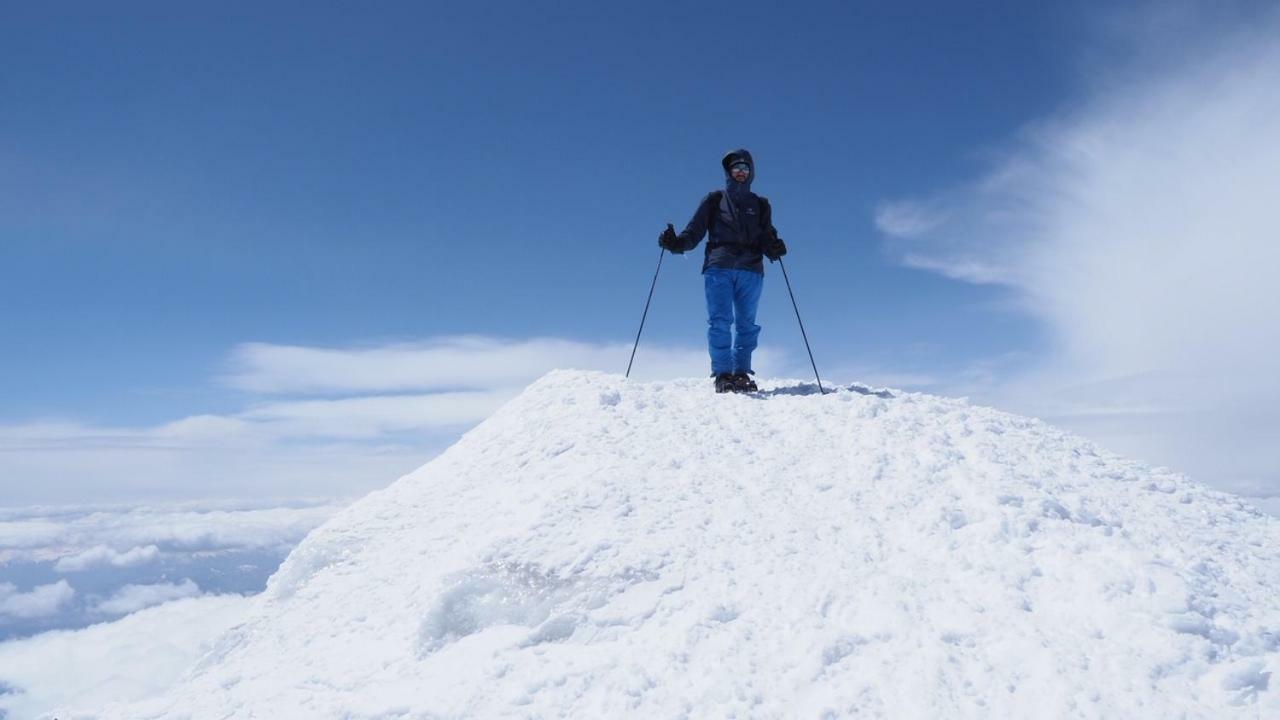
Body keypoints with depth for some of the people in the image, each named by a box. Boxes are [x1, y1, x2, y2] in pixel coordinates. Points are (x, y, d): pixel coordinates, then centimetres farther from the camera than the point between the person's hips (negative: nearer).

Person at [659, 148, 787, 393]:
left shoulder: (760, 205, 24)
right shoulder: (714, 200, 19)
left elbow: (766, 238, 15)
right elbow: (694, 232, 11)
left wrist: (774, 248, -8)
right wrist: (675, 243, -9)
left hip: (750, 270, 2)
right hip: (719, 267, -2)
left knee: (746, 323, -3)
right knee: (719, 322, -12)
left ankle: (742, 373, 1)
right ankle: (722, 374, -12)